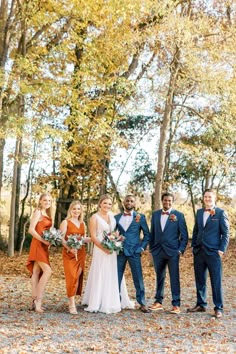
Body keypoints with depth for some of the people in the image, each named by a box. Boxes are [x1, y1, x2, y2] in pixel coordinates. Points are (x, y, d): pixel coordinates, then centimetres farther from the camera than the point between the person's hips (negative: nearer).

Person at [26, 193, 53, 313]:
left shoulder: (46, 214, 17)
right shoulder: (38, 212, -8)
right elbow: (31, 230, -16)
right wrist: (43, 240, -20)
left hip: (43, 246, 9)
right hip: (38, 245, -9)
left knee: (37, 272, 7)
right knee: (47, 271, -15)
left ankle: (35, 301, 9)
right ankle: (38, 299, -10)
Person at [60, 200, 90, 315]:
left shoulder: (82, 223, 15)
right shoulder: (66, 222, -1)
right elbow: (61, 239, -10)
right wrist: (70, 248, -25)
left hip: (81, 253, 5)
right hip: (69, 253, -5)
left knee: (78, 277, 4)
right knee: (71, 277, -11)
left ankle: (72, 300, 16)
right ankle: (72, 305, -8)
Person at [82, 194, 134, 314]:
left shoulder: (112, 216, 10)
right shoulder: (95, 217, -6)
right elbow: (93, 236, -10)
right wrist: (104, 248, -19)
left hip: (113, 250, 6)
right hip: (101, 250, -6)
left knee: (114, 276, 11)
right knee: (101, 277, -2)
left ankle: (113, 302, 22)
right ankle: (99, 303, 7)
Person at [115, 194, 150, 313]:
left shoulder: (140, 217, 3)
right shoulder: (117, 217, 10)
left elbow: (147, 234, 5)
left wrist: (142, 247, -3)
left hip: (134, 251, -2)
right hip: (119, 251, 2)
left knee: (138, 278, -1)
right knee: (116, 277, 5)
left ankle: (142, 303, 7)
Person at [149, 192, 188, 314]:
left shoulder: (178, 215, 0)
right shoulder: (155, 214, 9)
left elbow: (184, 235, 0)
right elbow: (152, 232, 14)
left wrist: (181, 250, -7)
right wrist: (151, 248, 9)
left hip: (172, 251, -3)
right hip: (158, 251, 3)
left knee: (174, 278, -2)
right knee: (159, 277, 11)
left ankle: (176, 304, 2)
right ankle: (158, 302, 19)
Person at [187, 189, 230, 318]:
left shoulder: (221, 213, -4)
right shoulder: (199, 212, 12)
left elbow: (226, 233, -5)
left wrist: (222, 249, -11)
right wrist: (194, 246, 10)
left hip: (213, 252, -5)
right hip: (199, 251, 5)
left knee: (216, 281, -1)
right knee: (199, 280, 11)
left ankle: (218, 308, 8)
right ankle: (201, 305, 23)